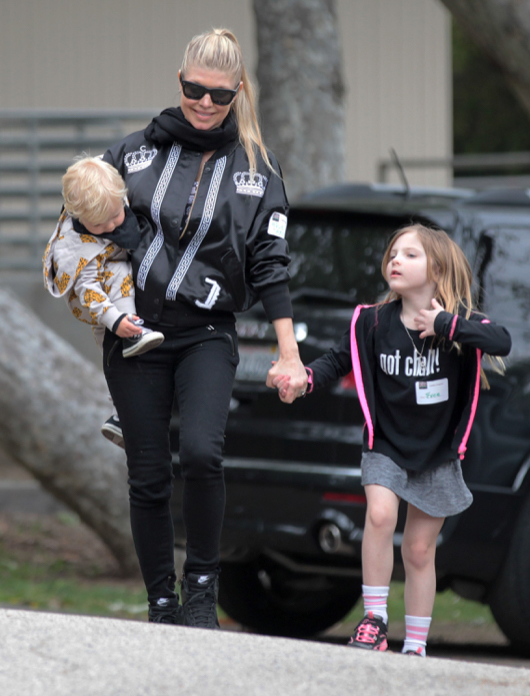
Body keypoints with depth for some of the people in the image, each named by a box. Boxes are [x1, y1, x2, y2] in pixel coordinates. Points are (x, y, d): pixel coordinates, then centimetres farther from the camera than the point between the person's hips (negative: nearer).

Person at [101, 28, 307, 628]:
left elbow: (269, 264, 3)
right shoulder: (136, 151, 6)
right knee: (148, 476, 1)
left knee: (200, 451, -23)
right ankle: (161, 605, 12)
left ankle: (202, 587, -7)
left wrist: (290, 354, -2)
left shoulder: (256, 167, 4)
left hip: (207, 334, -2)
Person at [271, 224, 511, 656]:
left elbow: (502, 342, -26)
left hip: (437, 455, 0)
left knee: (419, 552, 6)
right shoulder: (374, 321, -5)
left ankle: (416, 645, 17)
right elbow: (340, 361, 4)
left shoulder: (458, 322, -10)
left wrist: (445, 326, -30)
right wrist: (304, 378, -14)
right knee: (381, 514, -26)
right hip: (386, 446, 0)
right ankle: (374, 620, -16)